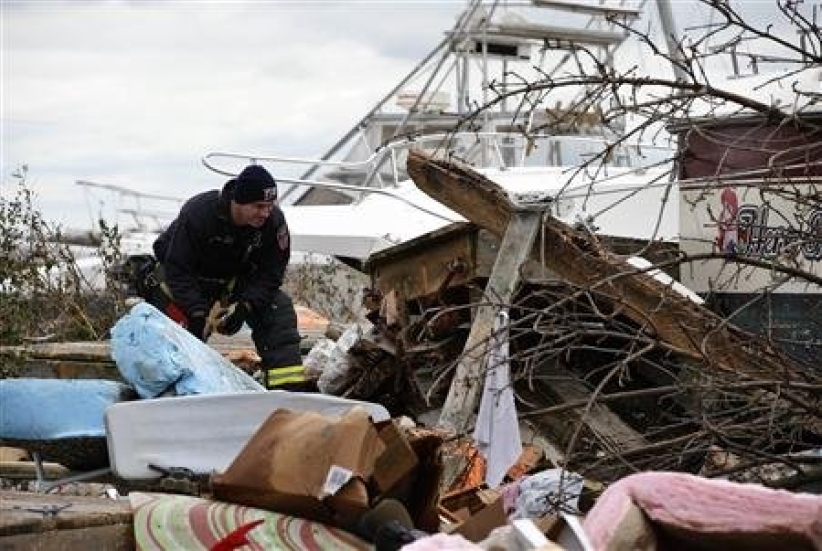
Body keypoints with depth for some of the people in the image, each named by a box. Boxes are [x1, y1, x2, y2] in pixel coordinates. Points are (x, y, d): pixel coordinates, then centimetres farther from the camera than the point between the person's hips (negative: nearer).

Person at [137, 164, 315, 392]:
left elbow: (270, 273, -15)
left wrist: (244, 306, -30)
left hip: (237, 279, 3)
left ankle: (290, 384, -12)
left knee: (278, 309, -14)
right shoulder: (197, 213, -34)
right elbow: (178, 270, -29)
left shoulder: (274, 220, -22)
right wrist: (199, 313, -37)